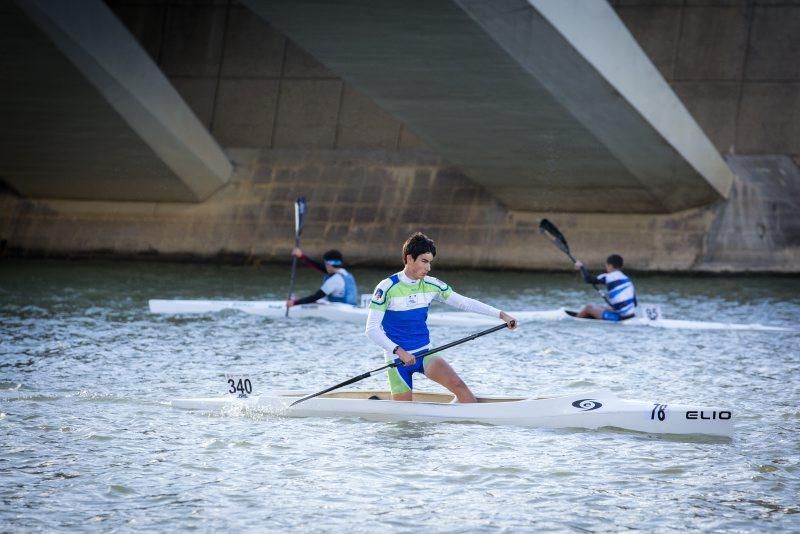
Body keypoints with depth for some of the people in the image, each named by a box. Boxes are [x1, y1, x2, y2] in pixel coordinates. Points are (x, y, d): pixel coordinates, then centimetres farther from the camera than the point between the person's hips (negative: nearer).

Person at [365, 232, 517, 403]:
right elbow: (372, 329, -17)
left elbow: (465, 303, 4)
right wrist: (399, 351, -28)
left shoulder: (431, 286, 2)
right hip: (398, 358, -4)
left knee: (459, 385, -21)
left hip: (424, 355, 4)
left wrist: (501, 315, -4)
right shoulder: (387, 288, -14)